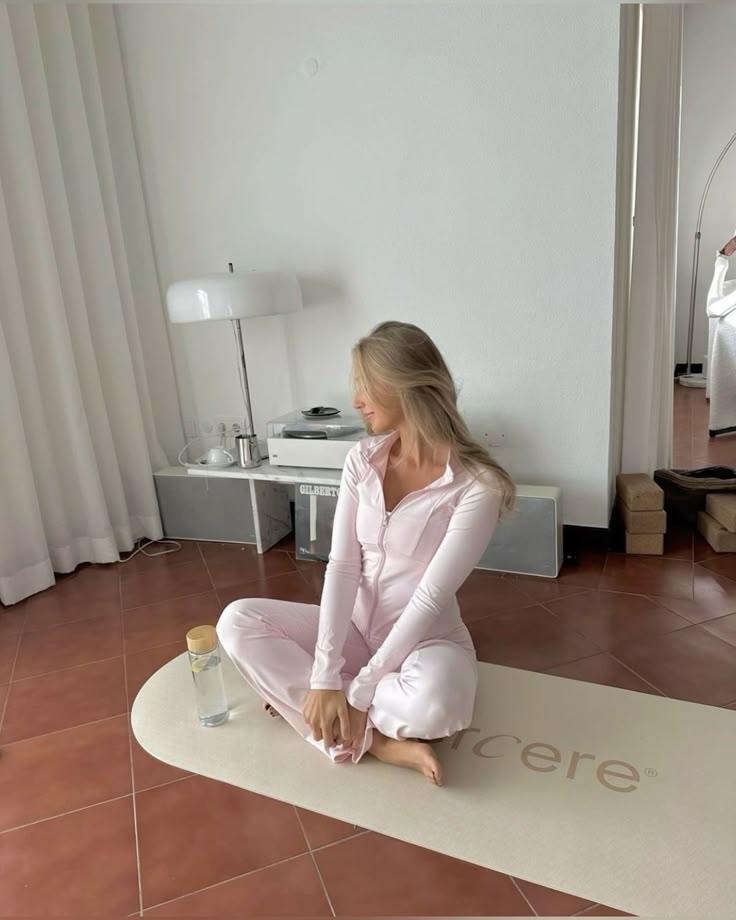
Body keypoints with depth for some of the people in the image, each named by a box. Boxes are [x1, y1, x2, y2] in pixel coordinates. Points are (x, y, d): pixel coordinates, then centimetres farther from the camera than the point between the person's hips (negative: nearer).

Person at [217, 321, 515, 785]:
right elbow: (341, 565, -11)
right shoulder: (363, 459, -5)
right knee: (237, 621, -14)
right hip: (356, 626, 5)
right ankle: (376, 741, -16)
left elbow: (431, 599, -24)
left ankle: (296, 691, -9)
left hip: (428, 638, -4)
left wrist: (359, 691, -23)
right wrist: (325, 674, -21)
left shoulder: (476, 485, -21)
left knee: (435, 702, -39)